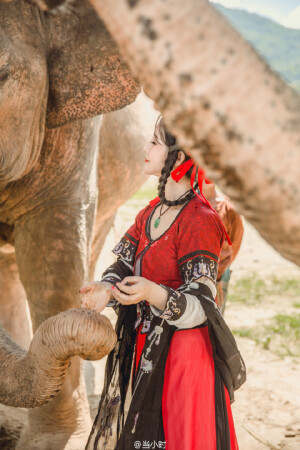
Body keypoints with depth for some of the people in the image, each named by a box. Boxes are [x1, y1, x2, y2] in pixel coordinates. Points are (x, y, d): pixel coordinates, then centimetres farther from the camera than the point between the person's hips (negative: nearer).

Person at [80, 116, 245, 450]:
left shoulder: (200, 221, -18)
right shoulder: (151, 212, 7)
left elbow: (200, 307, -20)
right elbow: (124, 264, 5)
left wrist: (153, 294, -38)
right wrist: (106, 289, -17)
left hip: (182, 355, -7)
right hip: (141, 350, 8)